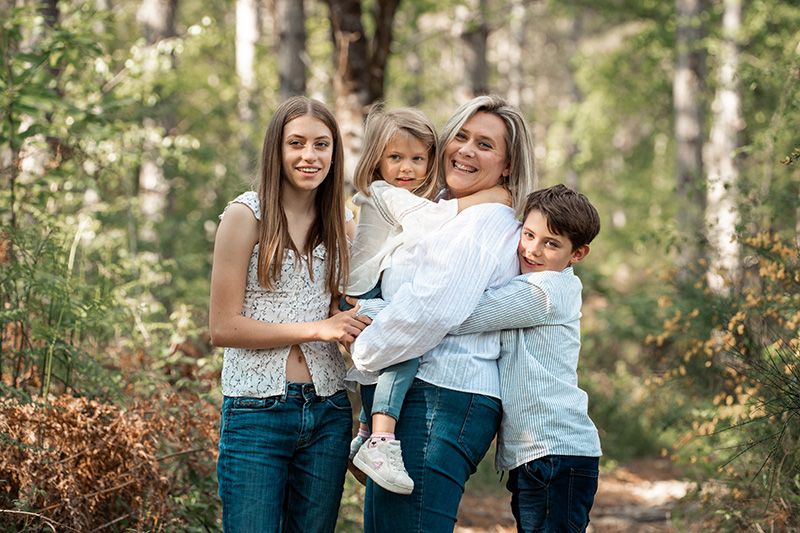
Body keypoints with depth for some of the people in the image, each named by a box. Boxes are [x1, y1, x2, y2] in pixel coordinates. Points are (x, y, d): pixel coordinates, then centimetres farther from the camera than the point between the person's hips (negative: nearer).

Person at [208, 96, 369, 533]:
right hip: (257, 410, -4)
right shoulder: (246, 215, -4)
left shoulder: (341, 222, 10)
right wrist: (316, 329, -13)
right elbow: (222, 327, -8)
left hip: (327, 411, 4)